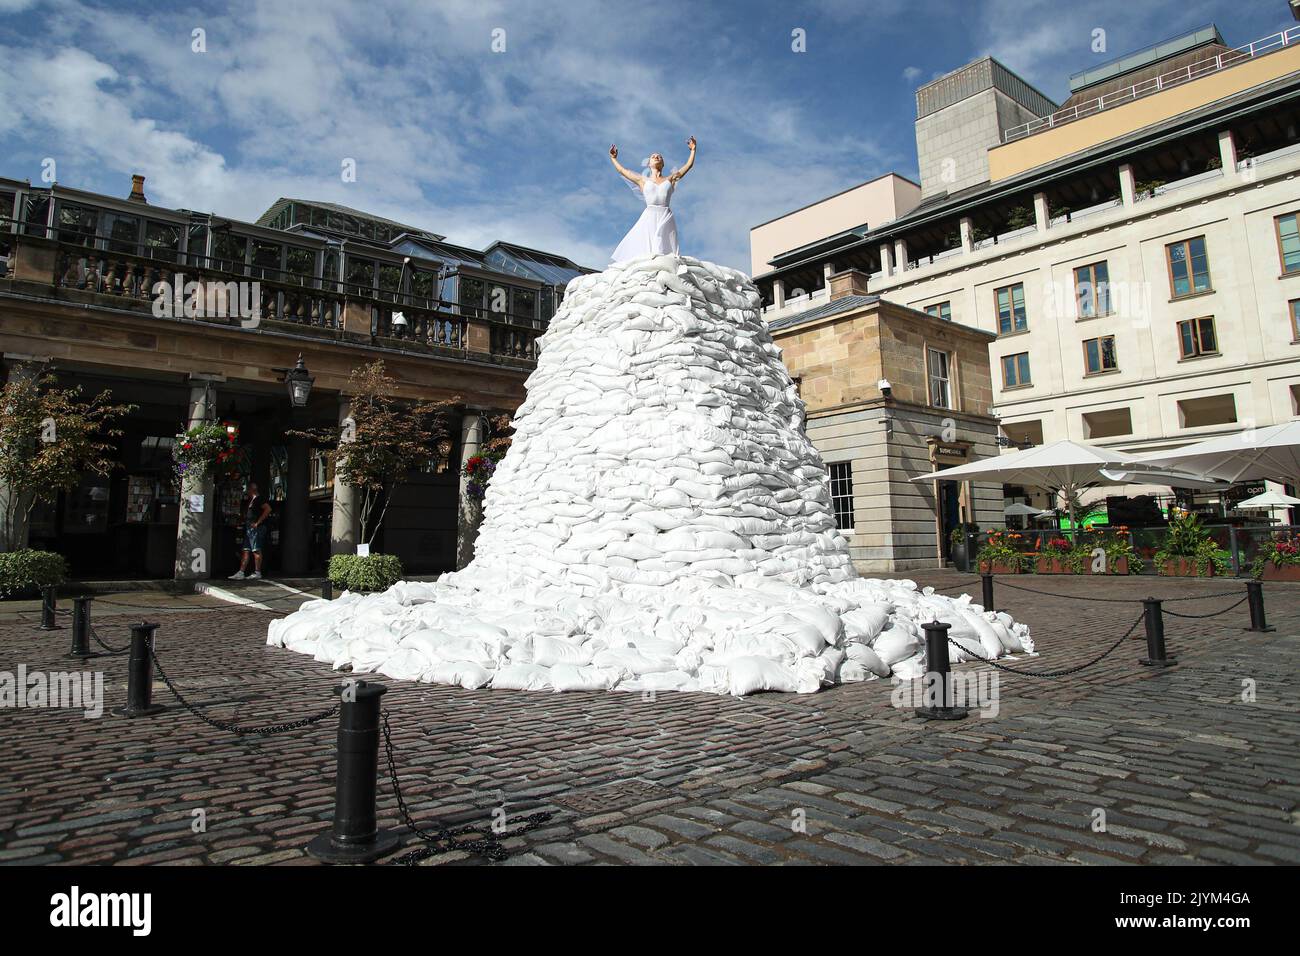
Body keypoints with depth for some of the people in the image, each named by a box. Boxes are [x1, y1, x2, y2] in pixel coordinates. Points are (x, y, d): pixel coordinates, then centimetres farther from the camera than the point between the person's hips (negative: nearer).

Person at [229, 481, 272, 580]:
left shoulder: (260, 499, -9)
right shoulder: (250, 500, 20)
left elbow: (268, 509, -23)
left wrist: (258, 522, -21)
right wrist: (245, 519, 15)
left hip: (256, 528, -10)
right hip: (248, 528, 10)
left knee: (256, 550, -6)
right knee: (246, 551, 7)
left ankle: (257, 573, -2)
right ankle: (241, 573, 8)